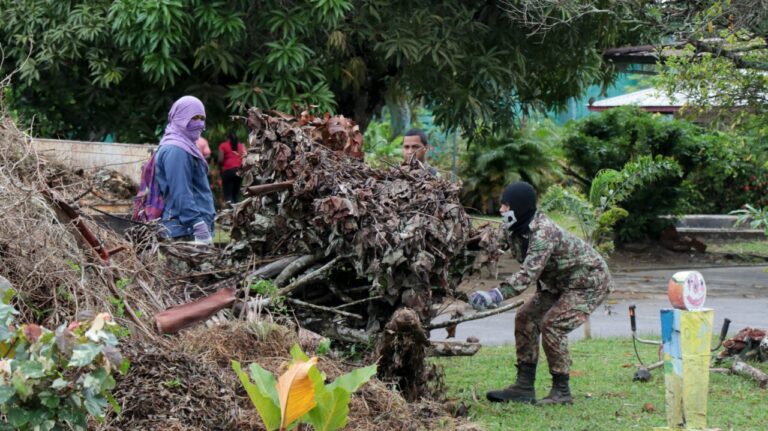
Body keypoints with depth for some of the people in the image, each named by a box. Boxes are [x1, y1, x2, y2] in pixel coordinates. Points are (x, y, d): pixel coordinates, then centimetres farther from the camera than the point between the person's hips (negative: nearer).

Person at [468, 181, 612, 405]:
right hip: (561, 284, 10)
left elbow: (528, 273, -43)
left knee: (552, 325, -21)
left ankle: (561, 391, -9)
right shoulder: (516, 230, -4)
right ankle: (524, 388, 3)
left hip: (589, 281, -10)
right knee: (526, 318, 1)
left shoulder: (543, 232, -33)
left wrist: (497, 295, -51)